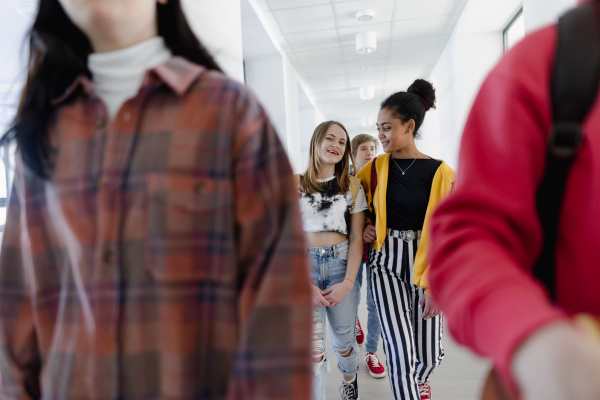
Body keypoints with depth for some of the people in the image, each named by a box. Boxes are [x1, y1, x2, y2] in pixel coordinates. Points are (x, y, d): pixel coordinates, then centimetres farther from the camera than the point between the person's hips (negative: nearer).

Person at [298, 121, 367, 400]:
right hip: (304, 266, 0)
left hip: (341, 263, 1)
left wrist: (347, 283, -9)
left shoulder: (352, 186, 6)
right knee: (311, 348, -4)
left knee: (343, 341, 10)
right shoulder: (295, 185, 3)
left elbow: (356, 238, 2)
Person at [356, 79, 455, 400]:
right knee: (400, 353, -6)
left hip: (424, 262, -1)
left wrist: (434, 284, -13)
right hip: (386, 262, 1)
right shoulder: (376, 167, 3)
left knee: (429, 354, 11)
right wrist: (365, 227, 0)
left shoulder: (439, 172, -6)